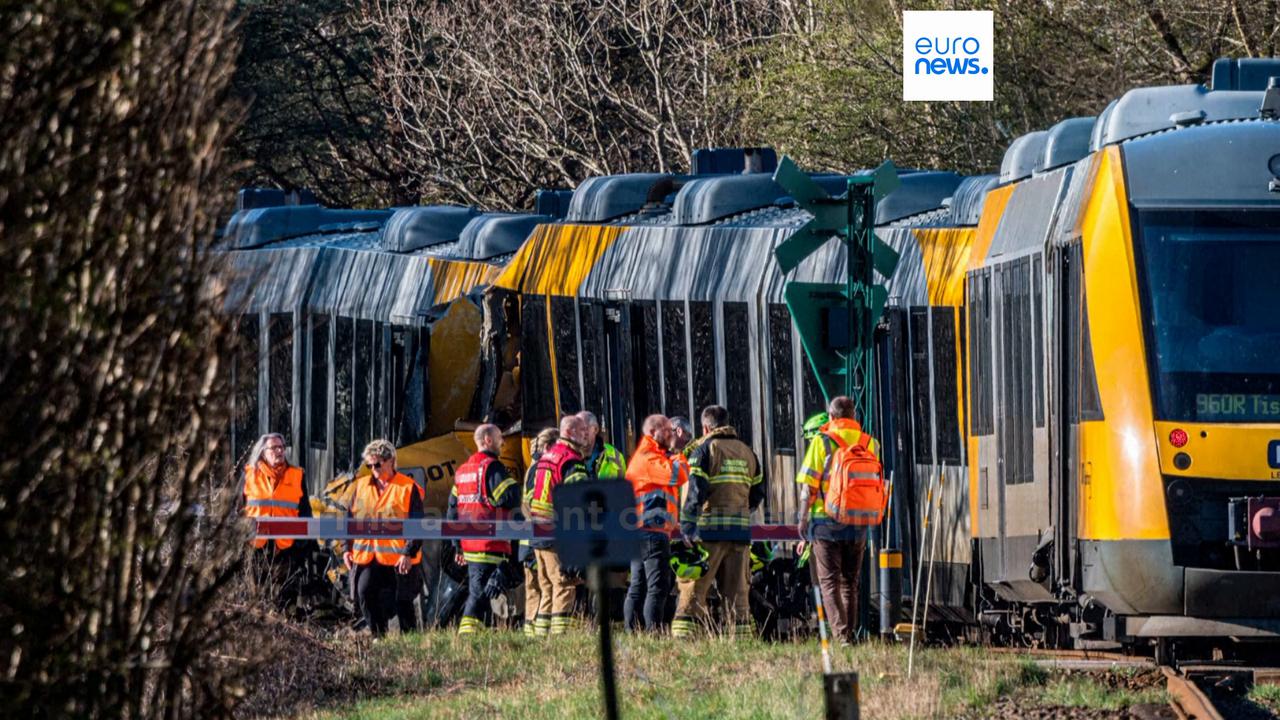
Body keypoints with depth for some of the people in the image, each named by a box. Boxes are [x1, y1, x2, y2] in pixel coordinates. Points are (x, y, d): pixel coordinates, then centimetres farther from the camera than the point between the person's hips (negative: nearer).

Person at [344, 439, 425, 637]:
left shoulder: (408, 488, -3)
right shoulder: (362, 486, 12)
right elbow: (351, 518, 18)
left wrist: (409, 553, -13)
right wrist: (348, 548, 10)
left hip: (399, 559, -4)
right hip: (365, 556, 4)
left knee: (402, 602, 3)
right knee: (365, 594, -10)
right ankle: (379, 636, 2)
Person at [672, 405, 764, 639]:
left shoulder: (704, 449, -2)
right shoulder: (747, 452, 16)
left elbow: (695, 491, -11)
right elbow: (757, 493, 18)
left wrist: (687, 529, -11)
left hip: (710, 531, -5)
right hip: (741, 532, 5)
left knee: (693, 591, -5)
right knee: (737, 592, 8)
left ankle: (683, 637, -14)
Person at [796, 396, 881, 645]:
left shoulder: (822, 442, -5)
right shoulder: (869, 443, 5)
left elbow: (809, 485, -7)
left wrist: (803, 518, 0)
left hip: (826, 522, -4)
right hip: (858, 523, 4)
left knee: (829, 581, -2)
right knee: (850, 582, 15)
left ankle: (841, 635, -15)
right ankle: (851, 633, 16)